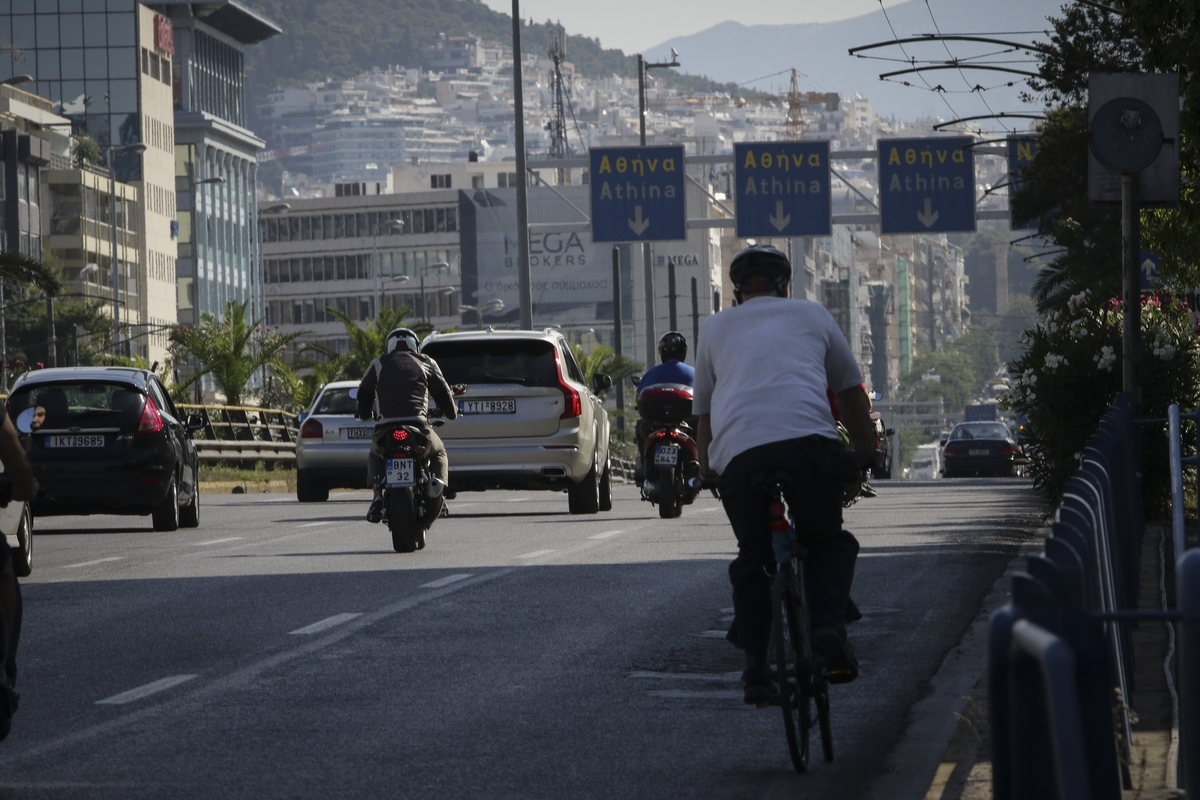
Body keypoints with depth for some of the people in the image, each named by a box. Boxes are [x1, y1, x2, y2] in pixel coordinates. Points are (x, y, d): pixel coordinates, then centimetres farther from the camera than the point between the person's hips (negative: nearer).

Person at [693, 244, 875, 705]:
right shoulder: (812, 315, 27)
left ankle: (757, 667, 8)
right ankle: (827, 628, -3)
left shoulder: (717, 327, 29)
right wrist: (865, 456, 43)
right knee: (827, 541, 22)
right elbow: (852, 395, 32)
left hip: (738, 454, 1)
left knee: (752, 560, 19)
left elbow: (704, 415, 29)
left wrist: (707, 473, 41)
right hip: (809, 440, -1)